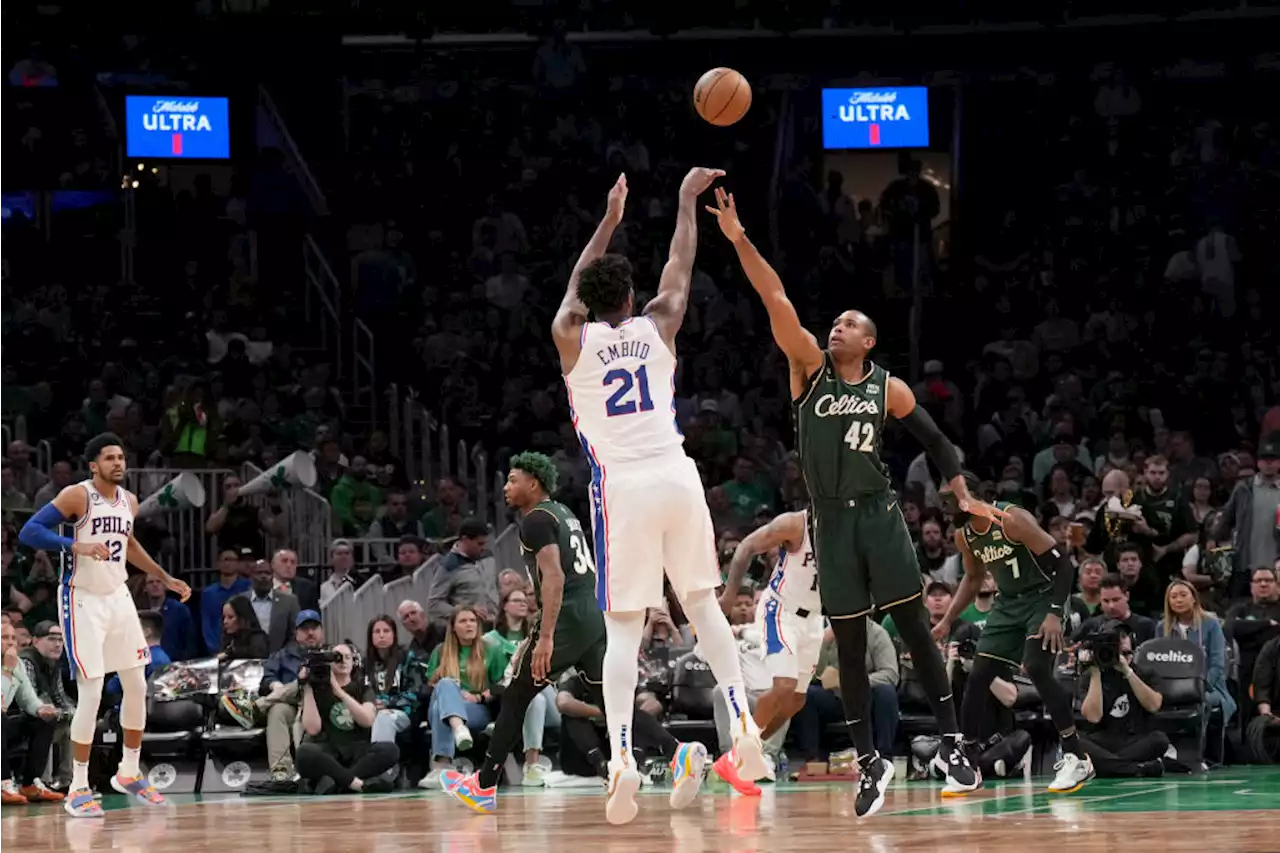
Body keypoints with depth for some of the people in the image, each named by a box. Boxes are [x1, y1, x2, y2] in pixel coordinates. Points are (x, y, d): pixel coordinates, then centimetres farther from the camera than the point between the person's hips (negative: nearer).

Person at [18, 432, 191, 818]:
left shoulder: (129, 501, 6)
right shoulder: (76, 496, -16)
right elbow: (29, 532, -23)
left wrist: (165, 578, 24)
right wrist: (77, 546, -34)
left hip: (117, 597, 7)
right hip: (82, 599, -7)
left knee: (137, 686, 9)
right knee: (91, 693, -11)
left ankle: (129, 773, 27)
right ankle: (78, 789, -1)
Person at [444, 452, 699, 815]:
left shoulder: (536, 520, -8)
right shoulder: (563, 513, 22)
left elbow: (554, 577, -20)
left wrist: (545, 637, -25)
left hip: (567, 621, -8)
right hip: (597, 617, 8)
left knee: (515, 699, 6)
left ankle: (484, 786, 14)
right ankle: (678, 753, -18)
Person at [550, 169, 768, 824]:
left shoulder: (571, 337, 3)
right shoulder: (657, 327, 6)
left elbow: (577, 286, 23)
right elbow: (680, 271, 23)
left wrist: (610, 219, 34)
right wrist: (686, 202, 35)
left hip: (623, 488, -2)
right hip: (677, 477, 2)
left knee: (623, 629, -2)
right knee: (703, 605, 16)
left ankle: (622, 759, -16)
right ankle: (744, 726, 5)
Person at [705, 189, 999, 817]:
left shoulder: (888, 387, 3)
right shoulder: (809, 368, 2)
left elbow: (933, 439, 11)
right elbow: (778, 302, -9)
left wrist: (963, 495, 2)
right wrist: (739, 241, -18)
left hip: (878, 513, -1)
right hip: (830, 521, 1)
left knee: (913, 628, -3)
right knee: (849, 646, 4)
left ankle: (950, 739, 2)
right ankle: (870, 761, 9)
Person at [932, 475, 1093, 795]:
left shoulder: (1012, 520, -24)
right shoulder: (964, 536, 0)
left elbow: (1062, 563, -23)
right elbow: (973, 579, 20)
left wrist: (1055, 614, -30)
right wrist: (947, 621, 12)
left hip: (1041, 597, -8)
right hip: (1007, 603, 8)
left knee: (1037, 668, -25)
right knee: (977, 677, 1)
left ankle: (1076, 758, -18)